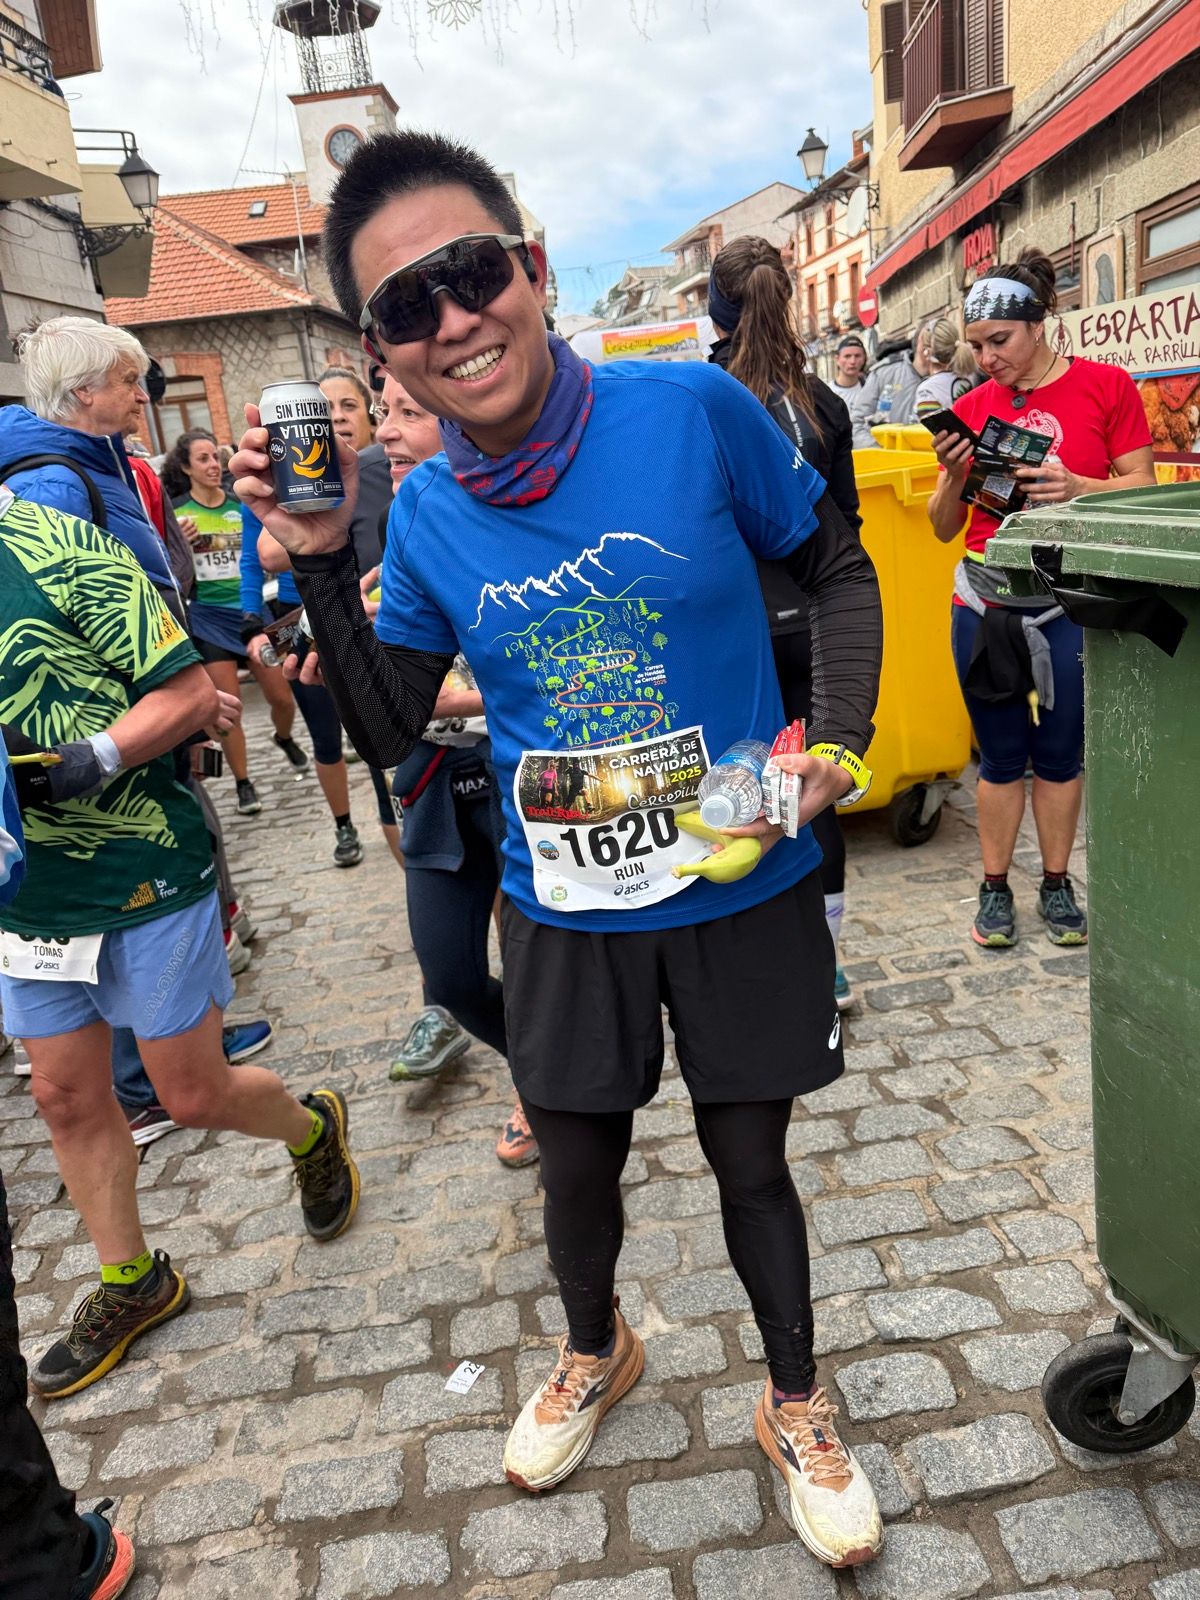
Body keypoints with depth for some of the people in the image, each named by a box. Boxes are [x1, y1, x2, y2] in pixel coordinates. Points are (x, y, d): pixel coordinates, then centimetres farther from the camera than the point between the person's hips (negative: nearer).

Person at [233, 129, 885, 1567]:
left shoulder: (692, 410, -16)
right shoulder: (424, 514, -6)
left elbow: (837, 571, -3)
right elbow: (386, 734, 0)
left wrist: (838, 745, -15)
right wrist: (320, 566, -12)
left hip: (741, 887, -2)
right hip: (565, 910, 3)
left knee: (750, 1159, 14)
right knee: (576, 1165, 20)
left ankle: (798, 1410, 43)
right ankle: (592, 1353, 54)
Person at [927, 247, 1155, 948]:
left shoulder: (1106, 386, 0)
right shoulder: (971, 407, 7)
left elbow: (1143, 489, -2)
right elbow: (945, 527, 9)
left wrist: (1077, 487, -19)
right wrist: (954, 473, -10)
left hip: (1070, 602, -1)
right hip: (986, 603, 2)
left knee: (1061, 751, 7)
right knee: (1002, 754, 8)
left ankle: (1058, 885, 24)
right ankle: (995, 888, 21)